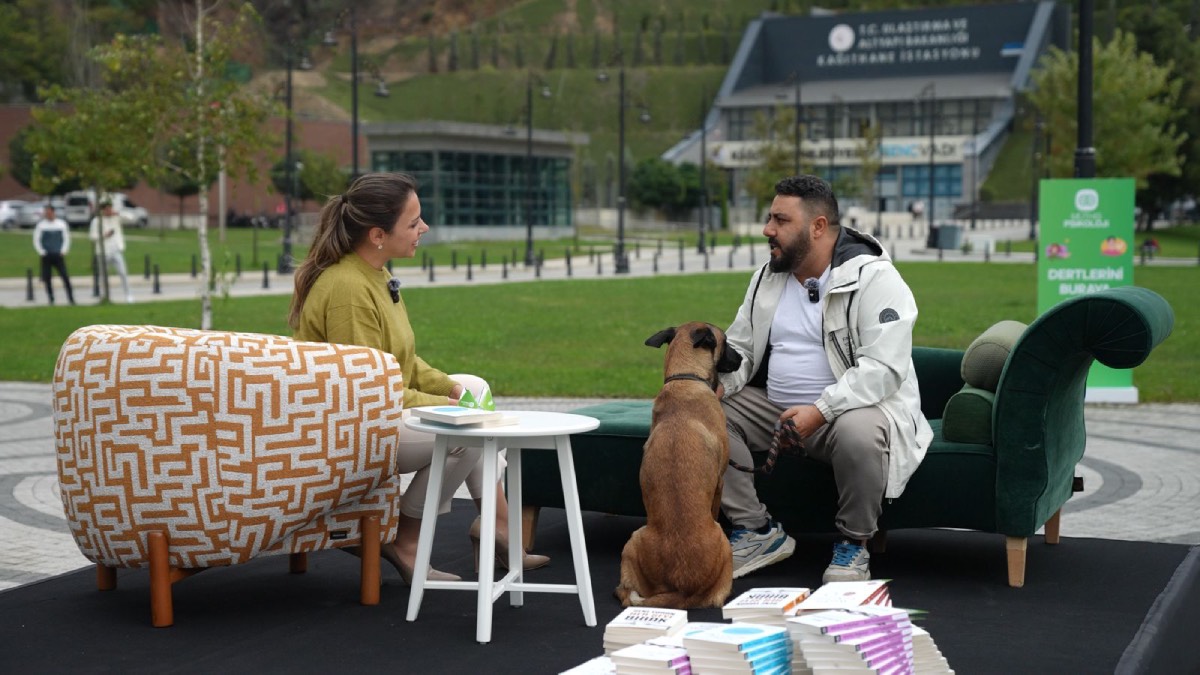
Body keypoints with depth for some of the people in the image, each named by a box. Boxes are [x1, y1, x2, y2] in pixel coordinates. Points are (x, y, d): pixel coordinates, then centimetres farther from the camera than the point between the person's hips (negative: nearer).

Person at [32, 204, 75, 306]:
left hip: (58, 255, 0)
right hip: (46, 256, 0)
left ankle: (71, 298, -5)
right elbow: (36, 240, 3)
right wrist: (42, 252, -5)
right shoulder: (41, 225, 1)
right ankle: (51, 300, 9)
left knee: (65, 277, -8)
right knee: (47, 279, 0)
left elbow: (66, 238, 8)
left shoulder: (61, 224, 4)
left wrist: (63, 251, -2)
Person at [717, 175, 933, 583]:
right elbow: (739, 348, 15)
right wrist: (719, 382, -9)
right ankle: (759, 533, -8)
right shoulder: (768, 278, 11)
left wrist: (820, 410, -32)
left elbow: (883, 368, -22)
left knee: (858, 430, -40)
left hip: (854, 408, -6)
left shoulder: (873, 278, -12)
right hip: (775, 409, 7)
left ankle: (854, 542, -13)